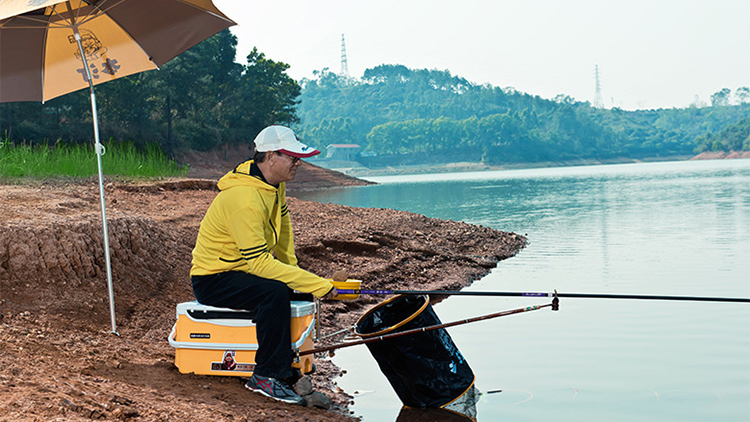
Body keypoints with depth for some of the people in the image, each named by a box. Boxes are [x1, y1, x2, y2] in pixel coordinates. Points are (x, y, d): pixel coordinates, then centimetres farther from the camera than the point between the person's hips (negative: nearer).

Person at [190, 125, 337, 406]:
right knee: (275, 292, -30)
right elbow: (260, 262, -32)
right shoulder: (245, 200, -31)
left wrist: (291, 269, 8)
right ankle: (266, 376, -18)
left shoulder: (275, 182, 0)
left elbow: (283, 225, 17)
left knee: (299, 287, 5)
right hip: (212, 280, -9)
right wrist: (319, 285, -32)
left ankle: (286, 365, 18)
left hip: (241, 268, 10)